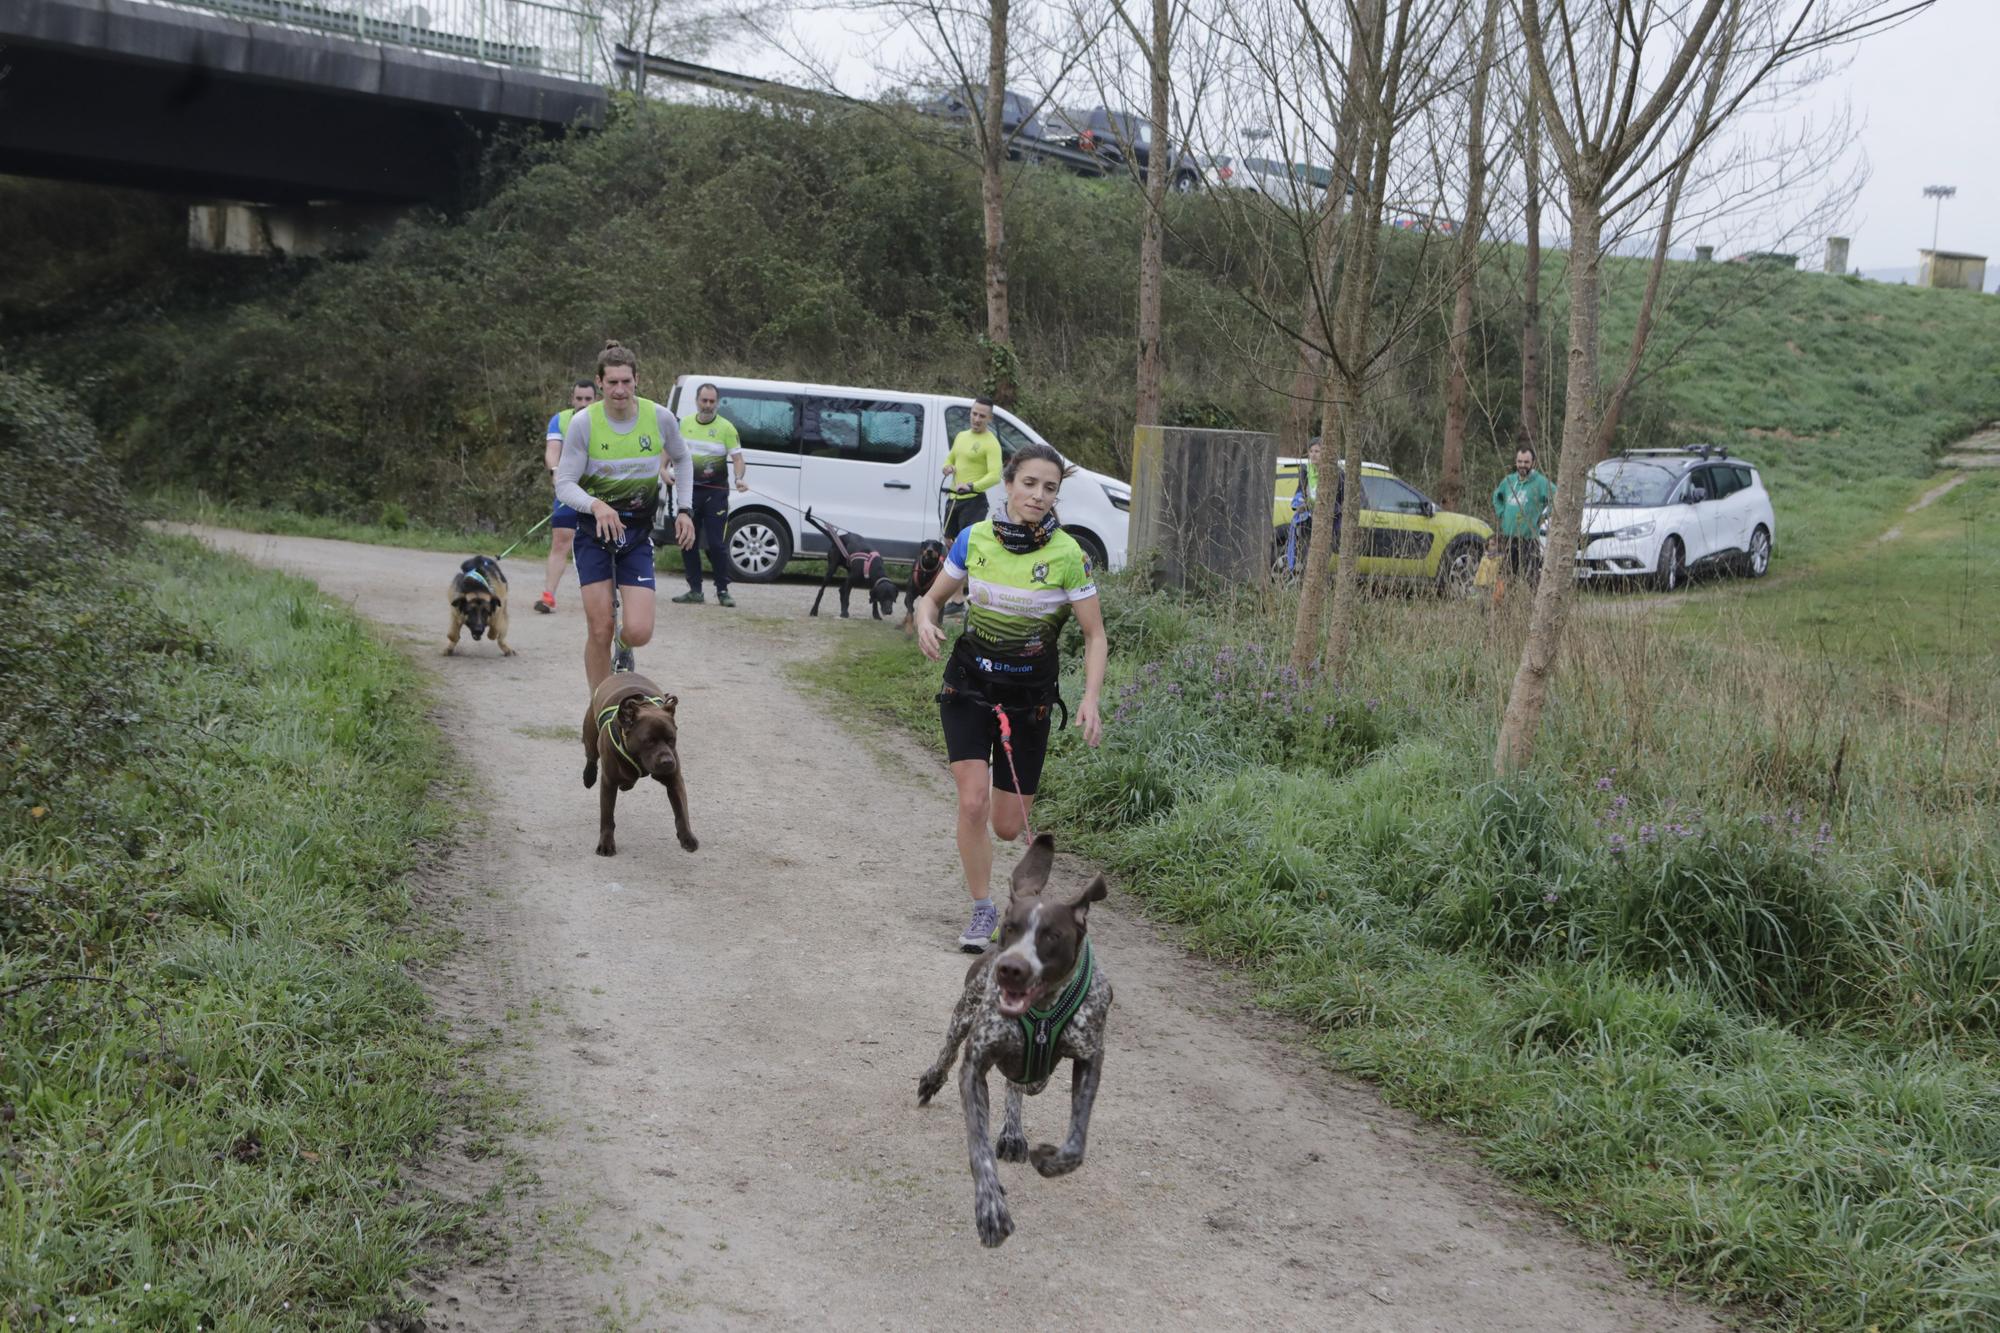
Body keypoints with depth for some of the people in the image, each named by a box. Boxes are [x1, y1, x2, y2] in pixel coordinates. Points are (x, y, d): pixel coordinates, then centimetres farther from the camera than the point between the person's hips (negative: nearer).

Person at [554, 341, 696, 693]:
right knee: (599, 631, -5)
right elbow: (564, 485, -11)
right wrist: (596, 505, -31)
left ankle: (623, 649, 27)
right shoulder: (583, 423, -12)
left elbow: (682, 459, 15)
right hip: (594, 531, -1)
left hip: (637, 533, 1)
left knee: (639, 632, -12)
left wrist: (684, 510, 6)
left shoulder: (659, 418, -6)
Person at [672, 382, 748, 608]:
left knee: (717, 544, -6)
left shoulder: (726, 427, -5)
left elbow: (737, 457, -7)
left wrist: (739, 478, -25)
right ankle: (695, 590, 13)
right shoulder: (684, 423, 8)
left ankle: (723, 591, 4)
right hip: (688, 490, 4)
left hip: (715, 492, -4)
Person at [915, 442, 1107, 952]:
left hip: (1029, 695, 0)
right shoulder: (975, 539, -8)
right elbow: (933, 597, 6)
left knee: (1007, 827, 4)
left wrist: (1090, 699, -21)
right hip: (969, 683, 1)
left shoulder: (1067, 555, -13)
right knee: (972, 803, -15)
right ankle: (982, 910, 4)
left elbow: (1095, 635, -7)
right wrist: (926, 620, -18)